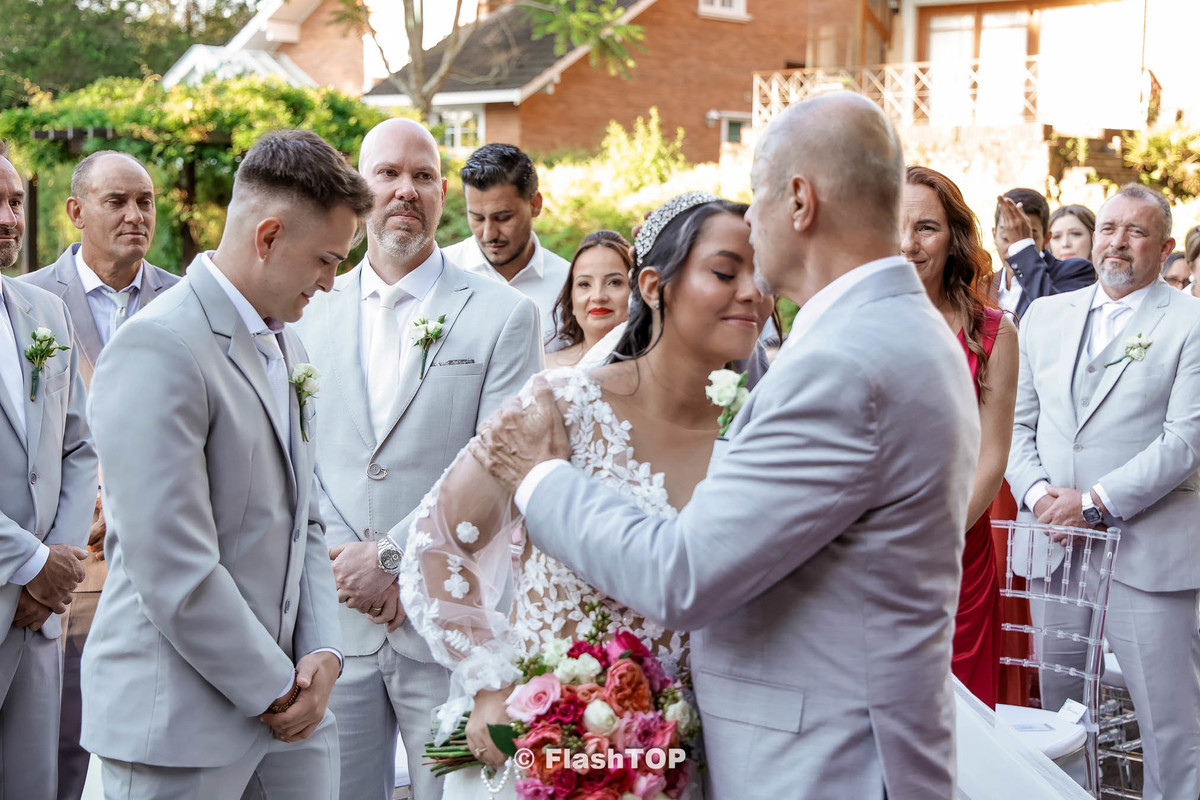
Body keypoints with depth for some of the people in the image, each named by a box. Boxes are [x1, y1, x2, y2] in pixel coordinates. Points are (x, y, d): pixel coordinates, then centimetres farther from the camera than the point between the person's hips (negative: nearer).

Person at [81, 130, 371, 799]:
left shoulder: (285, 343, 13)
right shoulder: (159, 349, -17)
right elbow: (173, 572, -21)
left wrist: (323, 652, 2)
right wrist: (273, 688, -12)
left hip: (284, 695, 8)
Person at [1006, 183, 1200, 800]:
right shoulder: (1045, 316, 13)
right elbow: (1018, 423, 13)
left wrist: (1095, 502, -16)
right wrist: (1036, 492, -6)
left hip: (1147, 551, -4)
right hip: (1053, 545, 5)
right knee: (1058, 714, 12)